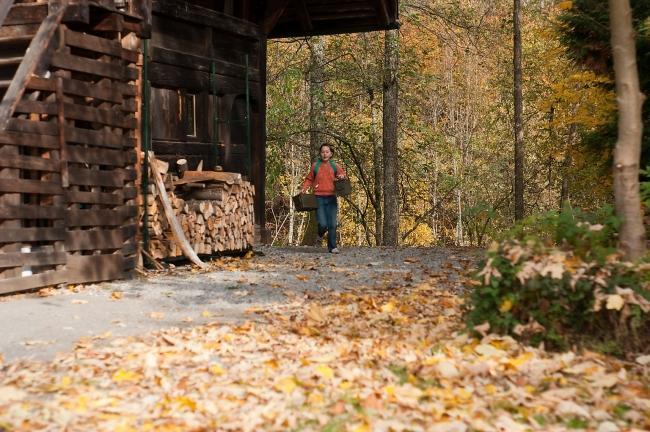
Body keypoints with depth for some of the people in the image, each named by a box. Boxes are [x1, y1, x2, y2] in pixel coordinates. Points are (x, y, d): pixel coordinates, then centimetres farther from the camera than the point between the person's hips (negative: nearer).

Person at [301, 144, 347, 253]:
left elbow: (343, 174, 19)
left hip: (331, 198, 2)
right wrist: (304, 188, -2)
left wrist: (342, 176, -4)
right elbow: (309, 179, 13)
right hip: (319, 198, -2)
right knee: (323, 224, -11)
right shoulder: (315, 165, 4)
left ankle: (332, 247, 9)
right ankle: (320, 234, 23)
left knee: (332, 224, -1)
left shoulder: (335, 166, 7)